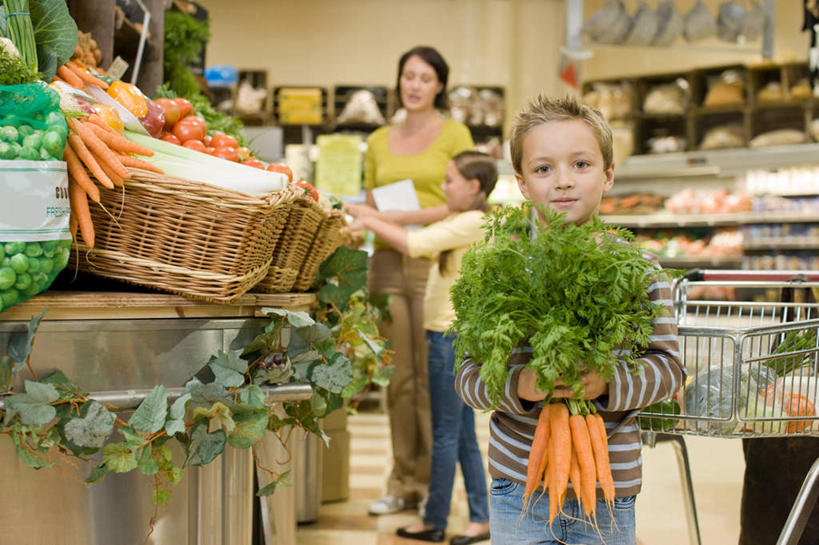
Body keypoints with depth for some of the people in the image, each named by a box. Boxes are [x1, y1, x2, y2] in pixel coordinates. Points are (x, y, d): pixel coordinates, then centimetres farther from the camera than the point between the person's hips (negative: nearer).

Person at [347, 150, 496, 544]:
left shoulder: (472, 222, -15)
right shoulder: (466, 223, 15)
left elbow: (413, 243, -20)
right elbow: (420, 239, 17)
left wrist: (370, 222, -9)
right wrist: (373, 218, 10)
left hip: (453, 336, -10)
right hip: (453, 334, 10)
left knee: (445, 433, -1)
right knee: (463, 435, 13)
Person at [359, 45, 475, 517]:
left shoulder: (455, 134, 2)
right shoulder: (379, 141, 16)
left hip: (434, 263, -4)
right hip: (388, 262, 4)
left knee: (432, 379, -6)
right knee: (399, 377, 5)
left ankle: (437, 483, 2)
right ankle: (404, 483, 12)